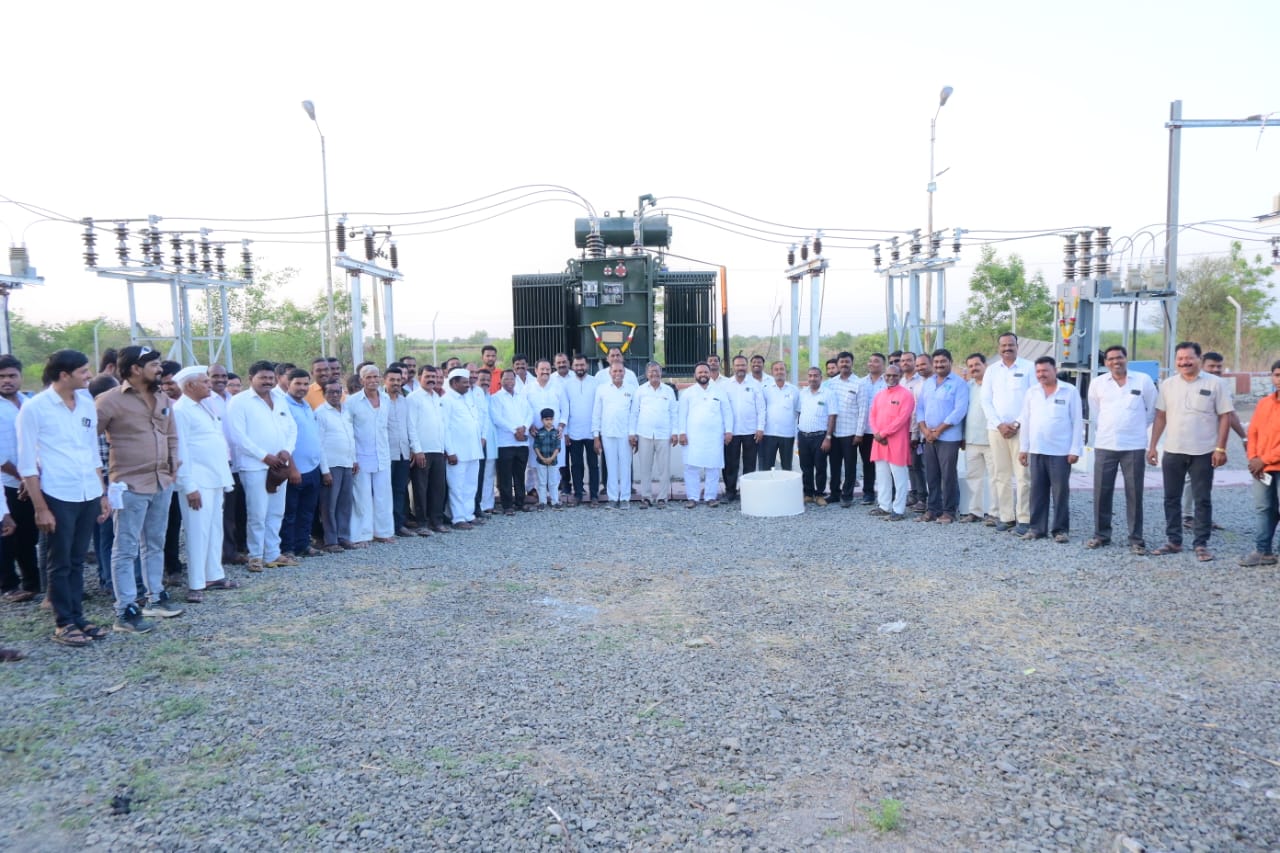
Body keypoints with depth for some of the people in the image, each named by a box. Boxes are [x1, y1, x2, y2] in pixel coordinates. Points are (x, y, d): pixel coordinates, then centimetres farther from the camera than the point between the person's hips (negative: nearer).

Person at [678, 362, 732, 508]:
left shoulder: (719, 392, 14)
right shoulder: (687, 392, 10)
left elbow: (727, 413, 12)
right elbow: (682, 414, 6)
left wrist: (728, 431, 2)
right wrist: (682, 432, -3)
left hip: (715, 436, 1)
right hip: (693, 437, -1)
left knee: (713, 467, -1)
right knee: (692, 466, -6)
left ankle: (711, 496, 6)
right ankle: (692, 497, 0)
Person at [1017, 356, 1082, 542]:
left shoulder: (1070, 391, -2)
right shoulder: (1031, 392, 9)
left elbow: (1077, 422, -3)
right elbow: (1025, 421, 12)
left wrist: (1075, 450, -8)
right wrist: (1023, 448, 8)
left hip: (1061, 452, -4)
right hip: (1036, 451, 4)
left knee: (1060, 492, 1)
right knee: (1037, 491, 8)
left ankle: (1061, 530, 8)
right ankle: (1037, 528, 14)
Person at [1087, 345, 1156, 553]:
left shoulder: (1143, 380, -1)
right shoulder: (1097, 383, 3)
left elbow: (1152, 409, 10)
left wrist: (1137, 428, 13)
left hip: (1134, 446, -1)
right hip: (1104, 445, 2)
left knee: (1134, 493, 1)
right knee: (1101, 492, 3)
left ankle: (1136, 538, 9)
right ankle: (1101, 535, 15)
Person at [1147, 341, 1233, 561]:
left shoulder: (1214, 384, -3)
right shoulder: (1168, 385, 6)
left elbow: (1225, 417, -3)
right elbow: (1160, 417, 10)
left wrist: (1220, 448, -10)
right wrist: (1152, 446, 5)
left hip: (1203, 453, -3)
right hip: (1172, 452, 3)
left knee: (1203, 500, 4)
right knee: (1171, 499, 9)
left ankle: (1201, 544, 12)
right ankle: (1173, 541, 19)